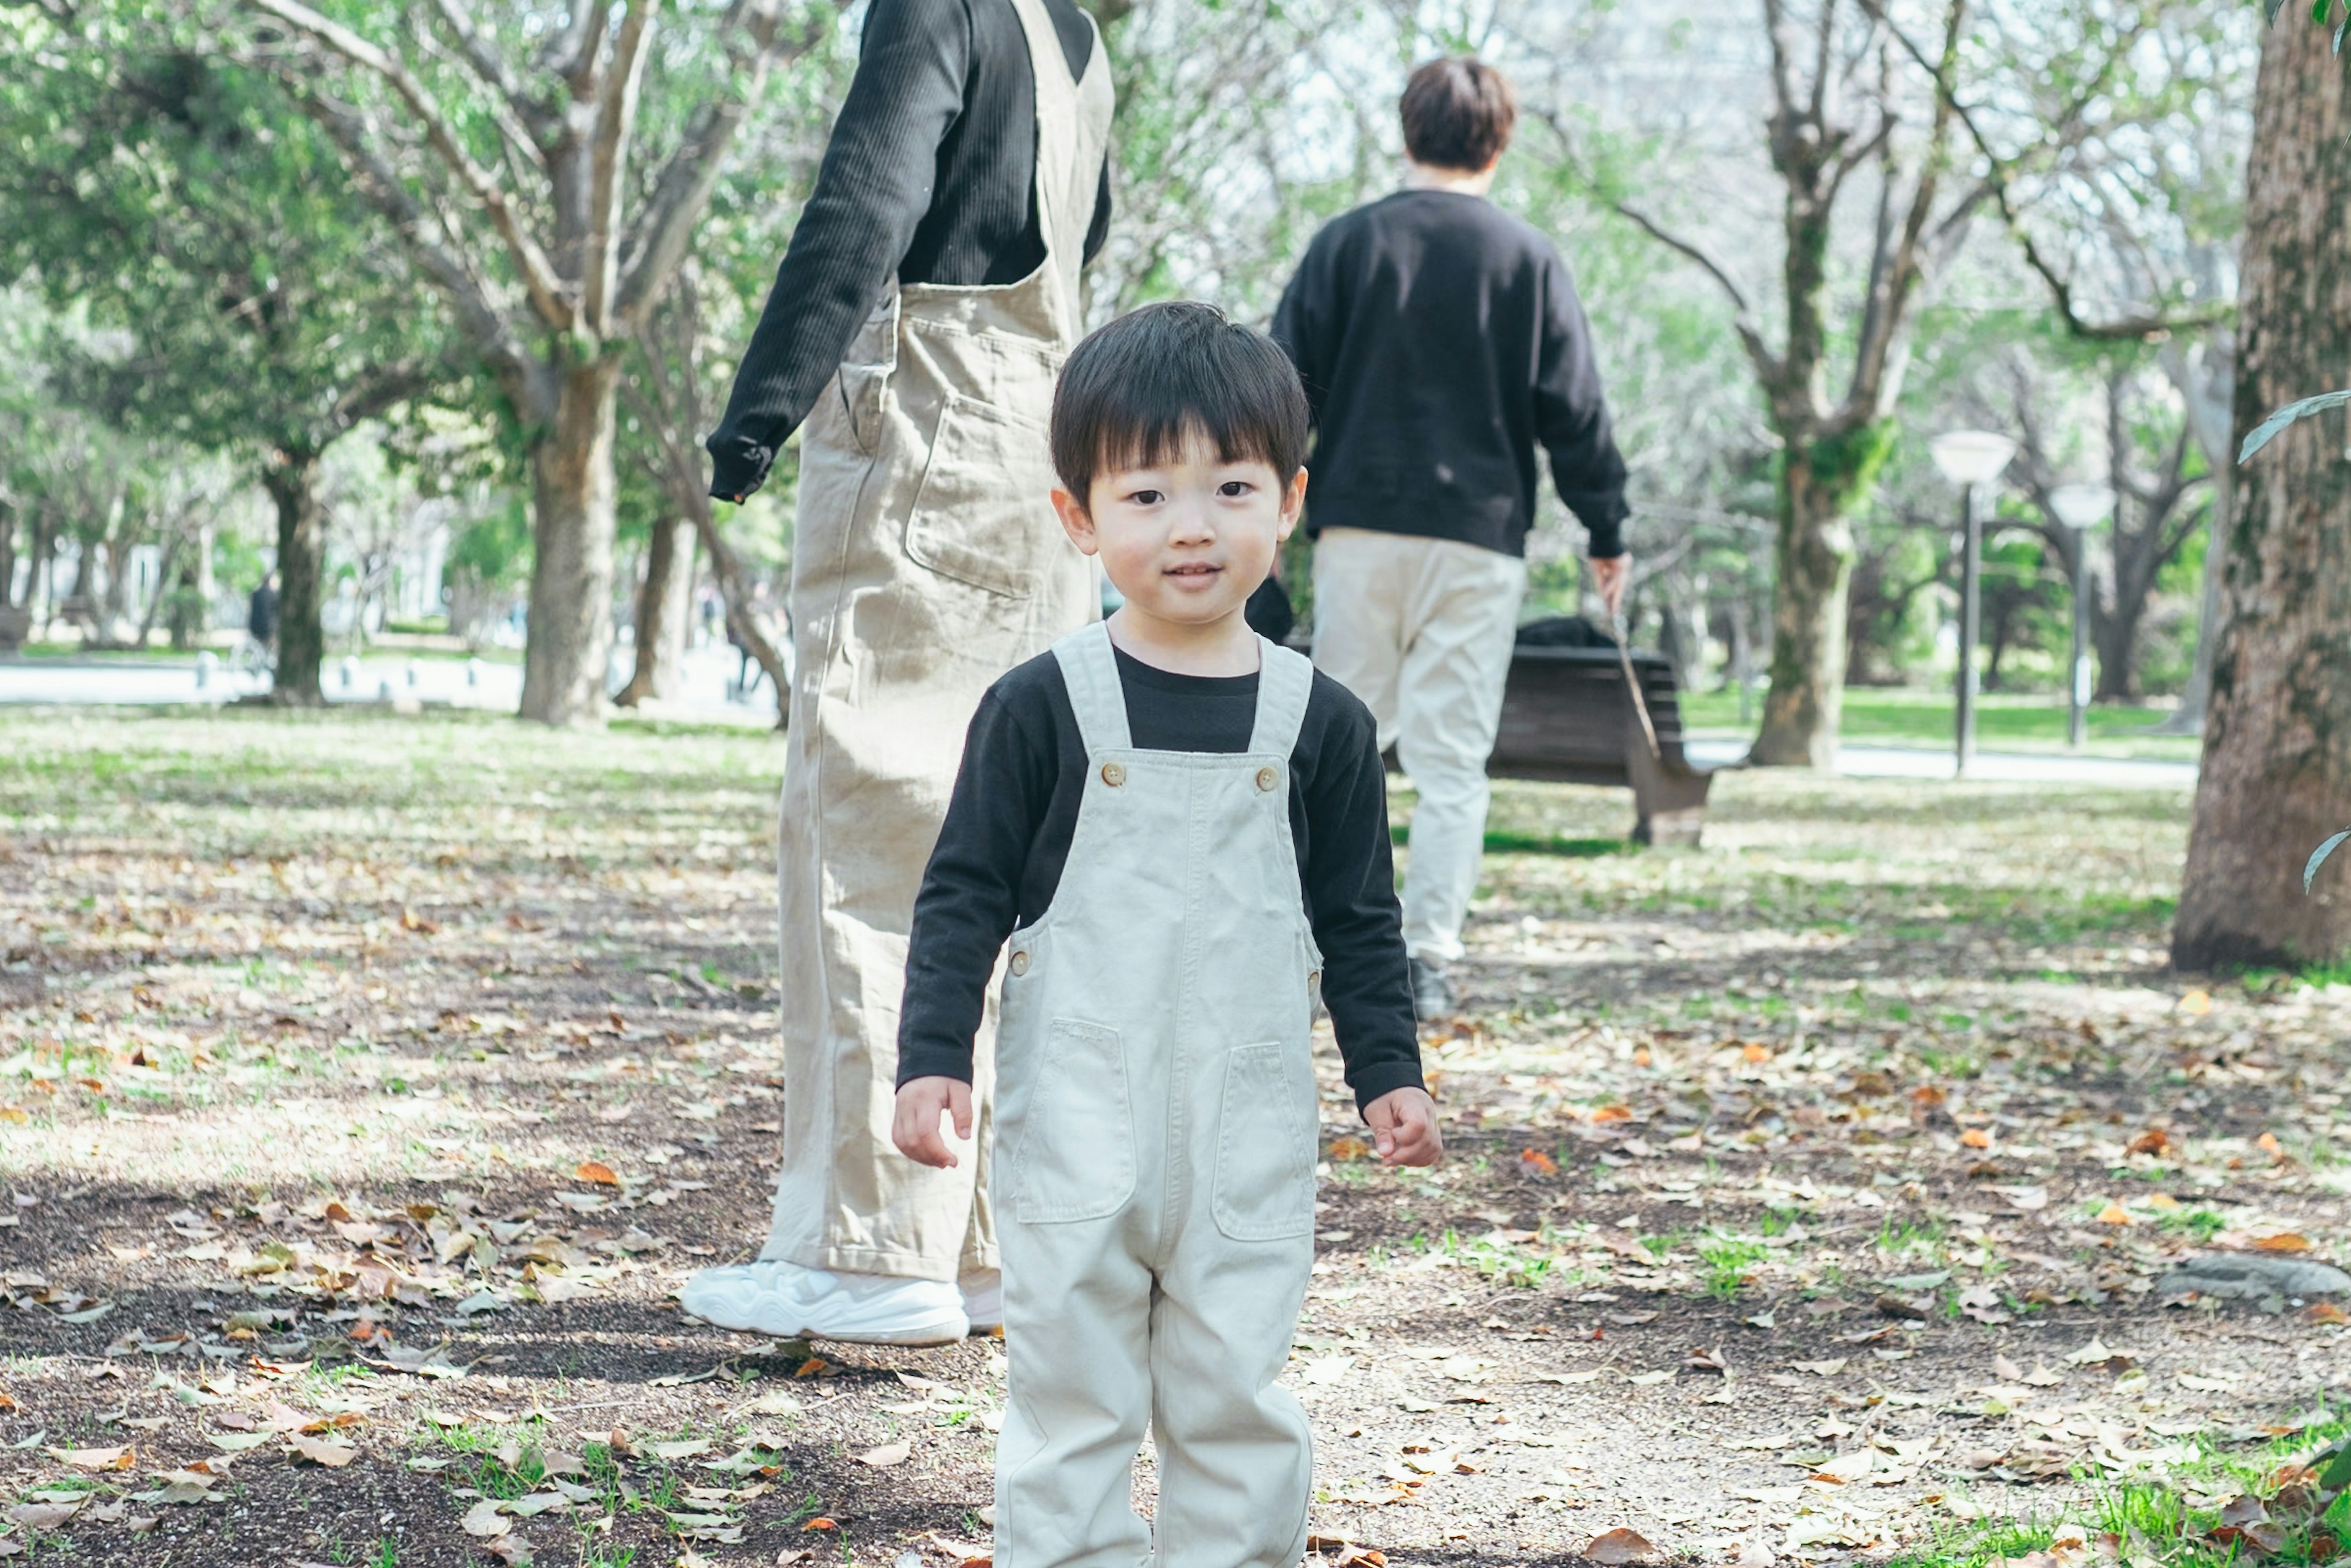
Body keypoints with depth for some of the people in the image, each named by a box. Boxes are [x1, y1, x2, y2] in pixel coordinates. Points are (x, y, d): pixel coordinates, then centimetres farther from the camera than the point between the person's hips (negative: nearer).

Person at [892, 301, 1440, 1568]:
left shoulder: (1319, 722, 2)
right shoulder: (1041, 707, -4)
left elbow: (1359, 918, 10)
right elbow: (966, 891, -1)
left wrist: (1388, 1071, 5)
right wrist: (933, 1056, -8)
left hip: (1250, 1131, 2)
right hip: (1074, 1121, -1)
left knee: (1235, 1399, 7)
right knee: (1068, 1386, 4)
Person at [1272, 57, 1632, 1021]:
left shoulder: (1347, 243, 3)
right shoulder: (1529, 261, 1)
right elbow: (1574, 410, 2)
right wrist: (1606, 532, 10)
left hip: (1358, 526, 1)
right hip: (1478, 537, -1)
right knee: (1451, 754, 1)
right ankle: (1428, 960, -3)